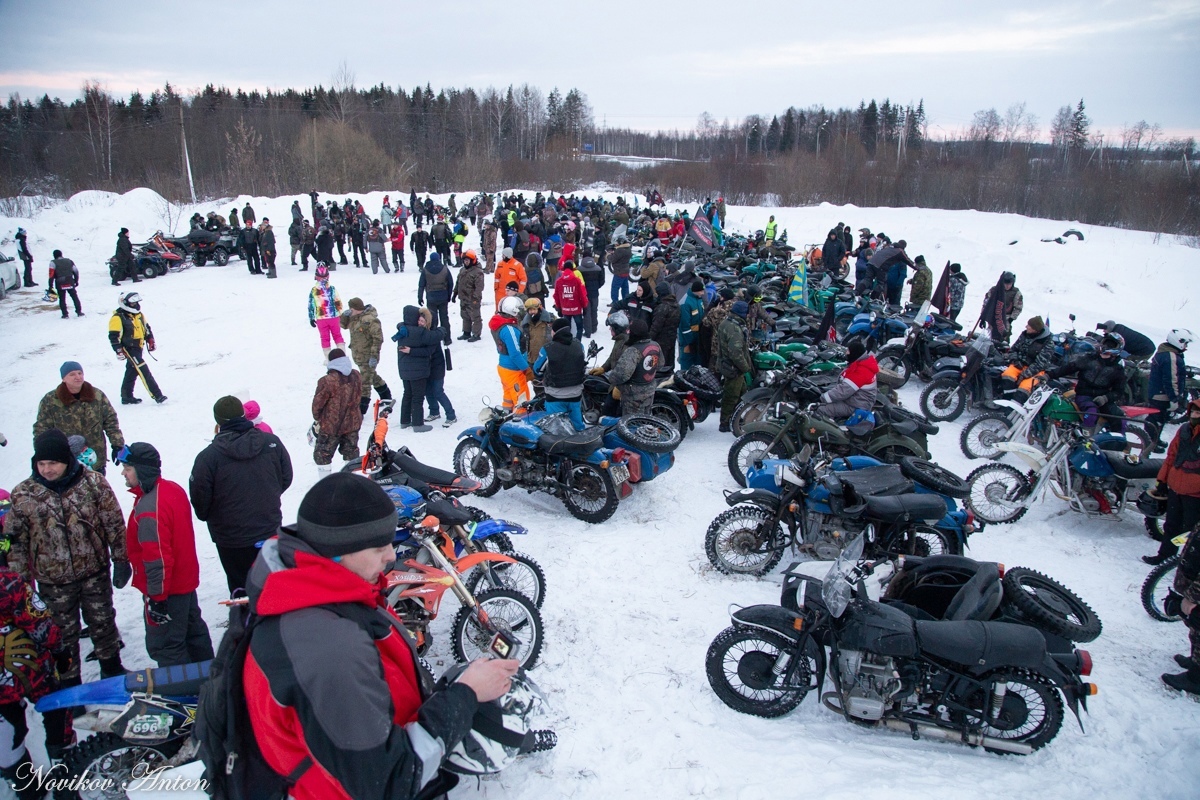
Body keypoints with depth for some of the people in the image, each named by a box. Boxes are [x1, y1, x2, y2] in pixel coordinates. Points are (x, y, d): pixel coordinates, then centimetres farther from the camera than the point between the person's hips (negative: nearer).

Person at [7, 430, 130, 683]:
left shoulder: (93, 482, -11)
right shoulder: (22, 495, -9)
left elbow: (115, 524, -4)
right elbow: (15, 541, -2)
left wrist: (121, 561, -4)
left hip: (95, 573, 0)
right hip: (53, 581, 0)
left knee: (103, 623, 18)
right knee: (63, 634, 14)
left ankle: (112, 669, 39)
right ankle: (69, 684, 31)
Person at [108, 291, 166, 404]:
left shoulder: (138, 314, 11)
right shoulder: (118, 318, -14)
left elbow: (146, 327, 23)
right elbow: (114, 336, -16)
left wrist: (150, 340, 17)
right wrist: (119, 351, -19)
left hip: (138, 348, 9)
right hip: (129, 349, -9)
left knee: (132, 371, 16)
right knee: (143, 371, -14)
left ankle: (126, 397, 26)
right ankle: (157, 395, -17)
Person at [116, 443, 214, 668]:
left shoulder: (149, 508, -29)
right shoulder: (173, 489, 1)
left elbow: (157, 558, -27)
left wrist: (156, 597, -19)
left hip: (167, 589, -10)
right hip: (186, 580, 10)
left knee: (163, 645, 4)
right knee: (194, 632, 23)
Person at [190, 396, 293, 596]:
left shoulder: (208, 456, -20)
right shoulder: (272, 442, -10)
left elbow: (199, 499, -11)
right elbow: (286, 478, 2)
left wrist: (206, 516, 12)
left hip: (232, 538, -3)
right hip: (270, 531, 3)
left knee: (241, 588, 14)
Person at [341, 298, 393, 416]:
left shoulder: (370, 320, -23)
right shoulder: (354, 317, 6)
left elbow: (378, 339, -23)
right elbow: (344, 325, 17)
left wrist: (374, 356, -25)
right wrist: (345, 315, -5)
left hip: (368, 357, -10)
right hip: (358, 356, 10)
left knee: (365, 382, -7)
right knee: (372, 376, 25)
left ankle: (361, 410, -4)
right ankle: (386, 396, 43)